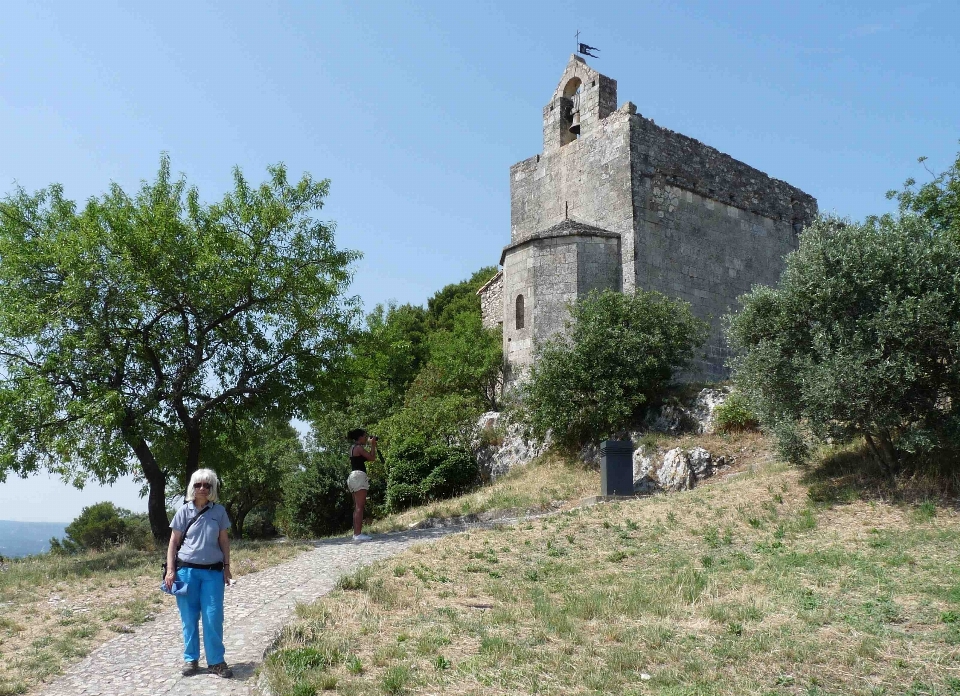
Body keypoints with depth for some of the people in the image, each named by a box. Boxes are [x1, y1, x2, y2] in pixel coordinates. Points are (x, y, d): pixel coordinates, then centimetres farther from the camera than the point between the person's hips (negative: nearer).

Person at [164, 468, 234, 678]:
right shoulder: (184, 511, -1)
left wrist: (227, 566, 5)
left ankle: (216, 661, 9)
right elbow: (173, 542, 3)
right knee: (189, 617, 6)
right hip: (187, 570, 0)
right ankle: (190, 659, 19)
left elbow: (224, 541, 8)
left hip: (213, 571, 0)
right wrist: (170, 570, -4)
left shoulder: (219, 511, 2)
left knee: (213, 617, -2)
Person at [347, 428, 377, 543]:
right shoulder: (359, 448, -9)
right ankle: (358, 534, -17)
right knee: (360, 507, -12)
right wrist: (373, 445, -1)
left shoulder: (353, 448, 19)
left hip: (353, 477, 10)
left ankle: (356, 533, 13)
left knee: (357, 507, 12)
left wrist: (371, 445, 18)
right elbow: (372, 457, -12)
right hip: (359, 476, -10)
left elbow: (367, 458, 22)